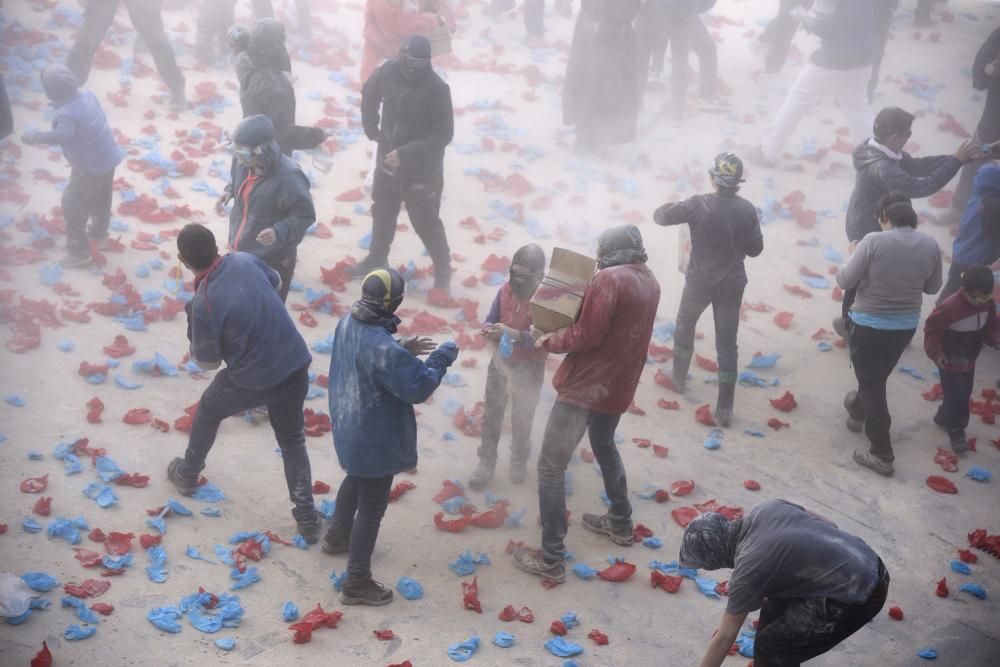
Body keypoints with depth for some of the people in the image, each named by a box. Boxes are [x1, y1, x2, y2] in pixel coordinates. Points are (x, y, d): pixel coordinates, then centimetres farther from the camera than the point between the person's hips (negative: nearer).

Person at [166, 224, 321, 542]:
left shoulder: (204, 303, -22)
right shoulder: (245, 260, -7)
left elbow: (207, 362, -9)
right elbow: (276, 281, 17)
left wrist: (193, 330, 6)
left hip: (251, 380, -4)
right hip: (295, 366, 4)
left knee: (207, 412, 27)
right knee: (292, 441, 20)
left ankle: (186, 475, 48)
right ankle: (307, 518, 17)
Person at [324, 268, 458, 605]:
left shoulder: (348, 322, -8)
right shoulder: (382, 346, -35)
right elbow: (418, 387, -27)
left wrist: (404, 351, 3)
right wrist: (442, 357, -14)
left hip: (349, 426, 9)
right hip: (373, 438, -9)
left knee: (355, 480, 35)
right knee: (372, 508, 7)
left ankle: (338, 537, 57)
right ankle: (357, 584, 19)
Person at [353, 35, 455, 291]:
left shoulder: (437, 89, -25)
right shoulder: (388, 72, -11)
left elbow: (444, 134, -23)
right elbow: (369, 95, 11)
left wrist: (405, 153, -27)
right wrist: (373, 130, 4)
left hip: (422, 170, -5)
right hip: (387, 161, 5)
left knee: (426, 223, 4)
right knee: (382, 213, 22)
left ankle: (443, 269, 25)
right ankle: (377, 257, 45)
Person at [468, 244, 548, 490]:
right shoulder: (505, 290, -10)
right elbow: (491, 320, 0)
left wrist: (513, 333, -40)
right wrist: (490, 330, -24)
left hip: (530, 368, -3)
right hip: (500, 361, 3)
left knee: (522, 419, 16)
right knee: (491, 414, 11)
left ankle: (519, 460, 39)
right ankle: (486, 463, 26)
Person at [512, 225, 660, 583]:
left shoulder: (609, 279, -17)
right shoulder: (649, 282, 9)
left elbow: (586, 336, -21)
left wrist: (549, 341, -6)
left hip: (584, 386, -9)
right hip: (617, 385, 9)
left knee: (551, 466, -3)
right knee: (605, 448, 33)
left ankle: (552, 559, -2)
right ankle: (620, 523, 47)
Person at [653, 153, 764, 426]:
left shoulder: (698, 205, -17)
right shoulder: (747, 210, -8)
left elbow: (660, 217, -7)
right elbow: (755, 249, 1)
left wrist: (672, 206, 14)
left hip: (699, 281, -2)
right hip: (732, 284, 2)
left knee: (685, 325, 27)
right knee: (727, 343, 7)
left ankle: (679, 378, 42)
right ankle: (725, 409, 7)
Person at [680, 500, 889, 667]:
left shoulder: (748, 567, -15)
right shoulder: (766, 508, 3)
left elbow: (724, 638, -6)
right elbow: (829, 524, 13)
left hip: (856, 597, -9)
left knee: (771, 646, 2)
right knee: (776, 604, 23)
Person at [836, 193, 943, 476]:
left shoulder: (874, 241, -22)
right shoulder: (930, 245, -8)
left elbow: (844, 281, -14)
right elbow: (932, 287, 5)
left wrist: (853, 255, 3)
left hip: (868, 324, -5)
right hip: (906, 326, 5)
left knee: (872, 385, 7)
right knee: (877, 377, 28)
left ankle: (881, 455, 10)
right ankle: (858, 411, 56)